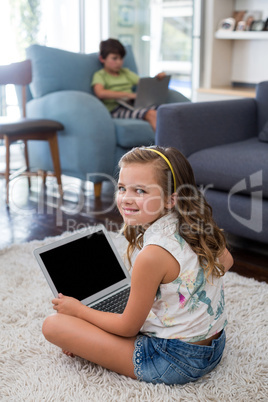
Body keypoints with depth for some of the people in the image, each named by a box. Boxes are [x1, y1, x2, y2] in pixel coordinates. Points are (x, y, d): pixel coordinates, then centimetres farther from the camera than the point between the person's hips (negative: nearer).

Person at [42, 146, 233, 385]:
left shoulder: (153, 255, -28)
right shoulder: (197, 228, -5)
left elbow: (128, 327, -14)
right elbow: (226, 262, 17)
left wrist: (78, 310, 0)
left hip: (174, 362, -9)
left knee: (53, 325, -12)